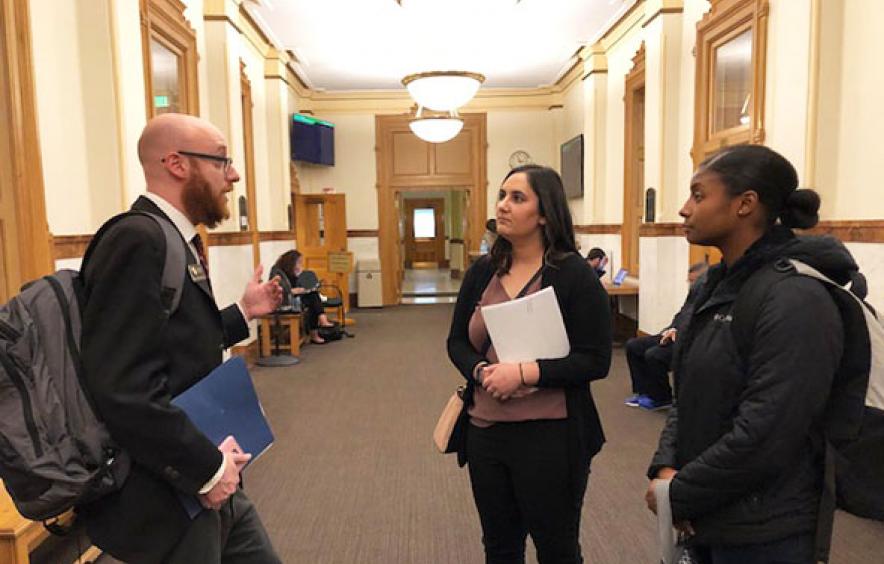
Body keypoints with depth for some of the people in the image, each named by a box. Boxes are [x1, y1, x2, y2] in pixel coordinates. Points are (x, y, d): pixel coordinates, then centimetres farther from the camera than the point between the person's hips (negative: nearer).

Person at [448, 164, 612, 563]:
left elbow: (595, 361, -14)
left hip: (551, 435, -5)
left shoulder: (574, 275, -12)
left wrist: (524, 372, -24)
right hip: (485, 431, 5)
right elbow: (457, 342, 8)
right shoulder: (482, 271, 3)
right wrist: (480, 371, -13)